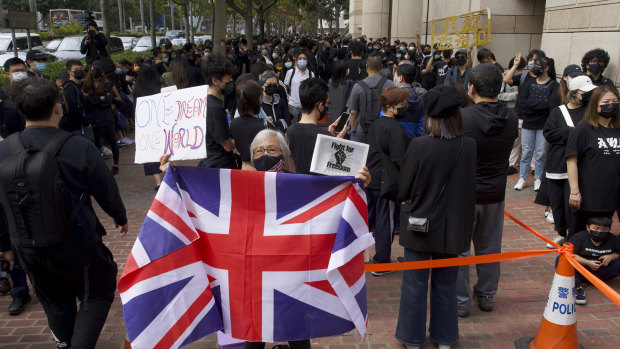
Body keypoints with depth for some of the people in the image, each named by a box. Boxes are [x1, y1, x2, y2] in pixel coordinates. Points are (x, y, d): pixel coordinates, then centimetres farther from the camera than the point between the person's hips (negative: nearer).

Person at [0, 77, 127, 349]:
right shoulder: (79, 147, -21)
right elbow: (107, 191, -9)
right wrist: (120, 218, 11)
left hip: (29, 248, 5)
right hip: (76, 245, -4)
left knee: (55, 301, 25)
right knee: (99, 291, 17)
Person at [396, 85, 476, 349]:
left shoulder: (419, 146, -20)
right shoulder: (469, 146, -10)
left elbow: (403, 190, -10)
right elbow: (470, 188, 1)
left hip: (420, 225, -3)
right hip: (453, 228, 3)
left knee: (415, 284, 13)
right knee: (446, 284, 19)